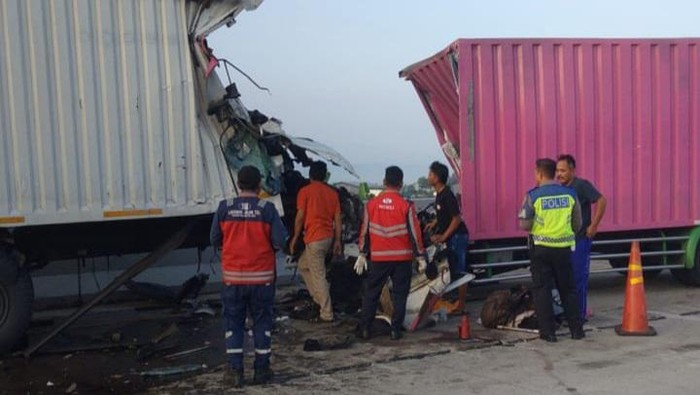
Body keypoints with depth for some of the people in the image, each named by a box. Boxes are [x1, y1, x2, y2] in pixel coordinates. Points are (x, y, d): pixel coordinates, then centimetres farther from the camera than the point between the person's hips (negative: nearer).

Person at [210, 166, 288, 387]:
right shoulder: (267, 209, -9)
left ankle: (234, 371, 11)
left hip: (233, 277, 1)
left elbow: (215, 240, 1)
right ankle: (261, 370, 18)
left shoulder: (224, 208, -5)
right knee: (262, 322, 12)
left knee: (233, 322, 12)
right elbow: (280, 241, -11)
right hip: (261, 277, -1)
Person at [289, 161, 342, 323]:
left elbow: (300, 217, -8)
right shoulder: (332, 193, 10)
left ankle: (326, 314, -1)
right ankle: (319, 298, 21)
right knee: (303, 265, 24)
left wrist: (295, 238, 1)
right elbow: (337, 219, 9)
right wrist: (337, 241, 14)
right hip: (328, 237, 7)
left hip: (314, 238, -7)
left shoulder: (305, 191, -5)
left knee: (318, 276, -3)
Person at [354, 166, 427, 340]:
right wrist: (421, 256, 1)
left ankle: (365, 329, 13)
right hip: (402, 257, -2)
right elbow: (414, 232, -7)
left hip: (378, 257, 2)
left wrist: (362, 254, 13)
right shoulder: (406, 205, -8)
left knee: (371, 293, 12)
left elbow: (365, 231, 4)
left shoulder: (371, 204, -1)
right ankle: (396, 330, 8)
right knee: (399, 294, 8)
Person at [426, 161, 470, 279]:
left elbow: (457, 219, -21)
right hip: (450, 237, 9)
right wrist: (434, 223, 10)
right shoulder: (439, 194, 8)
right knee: (452, 268, 13)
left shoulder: (447, 195, -20)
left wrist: (443, 236, -20)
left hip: (457, 236, -9)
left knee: (458, 270, -5)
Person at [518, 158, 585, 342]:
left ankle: (548, 332, 6)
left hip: (541, 248, -3)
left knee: (542, 289, 6)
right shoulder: (570, 193, 0)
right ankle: (576, 329, 18)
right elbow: (577, 224, 7)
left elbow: (524, 225, -9)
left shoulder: (533, 195, -10)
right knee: (568, 289, 15)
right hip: (564, 247, 3)